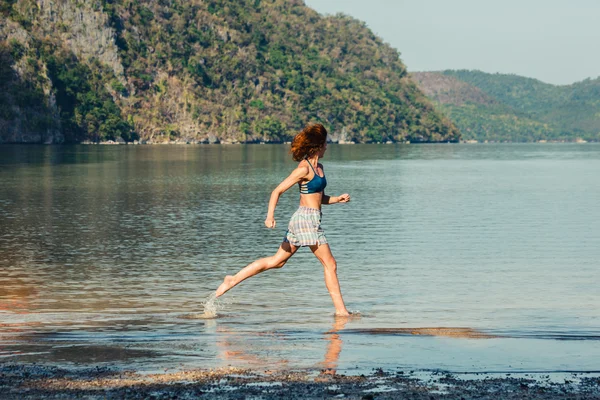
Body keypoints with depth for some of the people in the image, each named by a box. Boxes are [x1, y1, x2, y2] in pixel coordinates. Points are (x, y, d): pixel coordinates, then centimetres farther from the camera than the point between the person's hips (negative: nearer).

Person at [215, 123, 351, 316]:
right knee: (330, 264, -3)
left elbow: (320, 197, 24)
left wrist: (338, 199, 8)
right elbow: (277, 191, -14)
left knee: (277, 261, 12)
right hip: (307, 219, -9)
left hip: (302, 220, 9)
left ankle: (233, 280, 14)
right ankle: (341, 310, 1)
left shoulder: (318, 167, 13)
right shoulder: (304, 168, -14)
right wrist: (270, 215, -25)